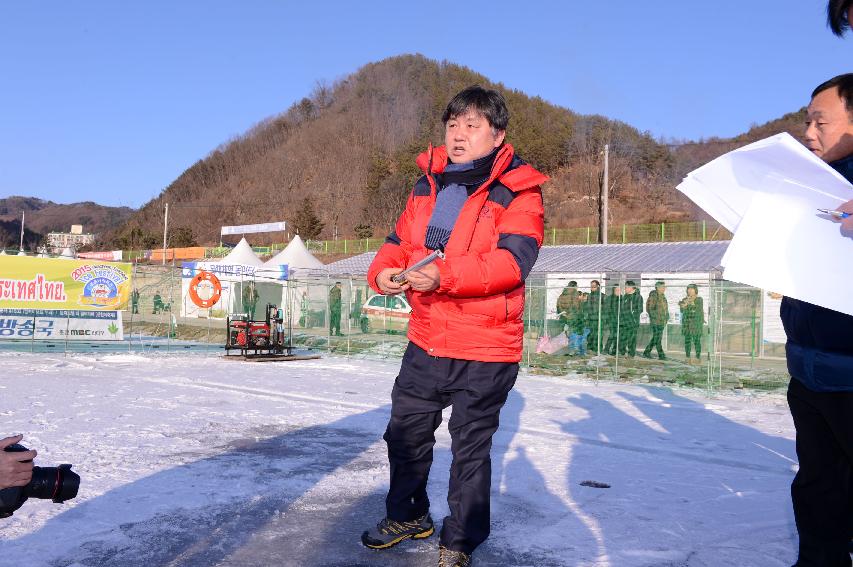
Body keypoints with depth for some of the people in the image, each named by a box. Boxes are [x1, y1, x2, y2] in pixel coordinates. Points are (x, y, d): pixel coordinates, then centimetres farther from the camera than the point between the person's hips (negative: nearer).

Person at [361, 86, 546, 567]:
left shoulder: (518, 190, -10)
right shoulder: (429, 184, 8)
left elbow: (514, 259, -23)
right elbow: (401, 241, 10)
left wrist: (444, 275, -34)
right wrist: (383, 271, -13)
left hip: (485, 350, -5)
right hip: (426, 341, 6)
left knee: (470, 448, 10)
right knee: (405, 432, 18)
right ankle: (408, 515, 42)